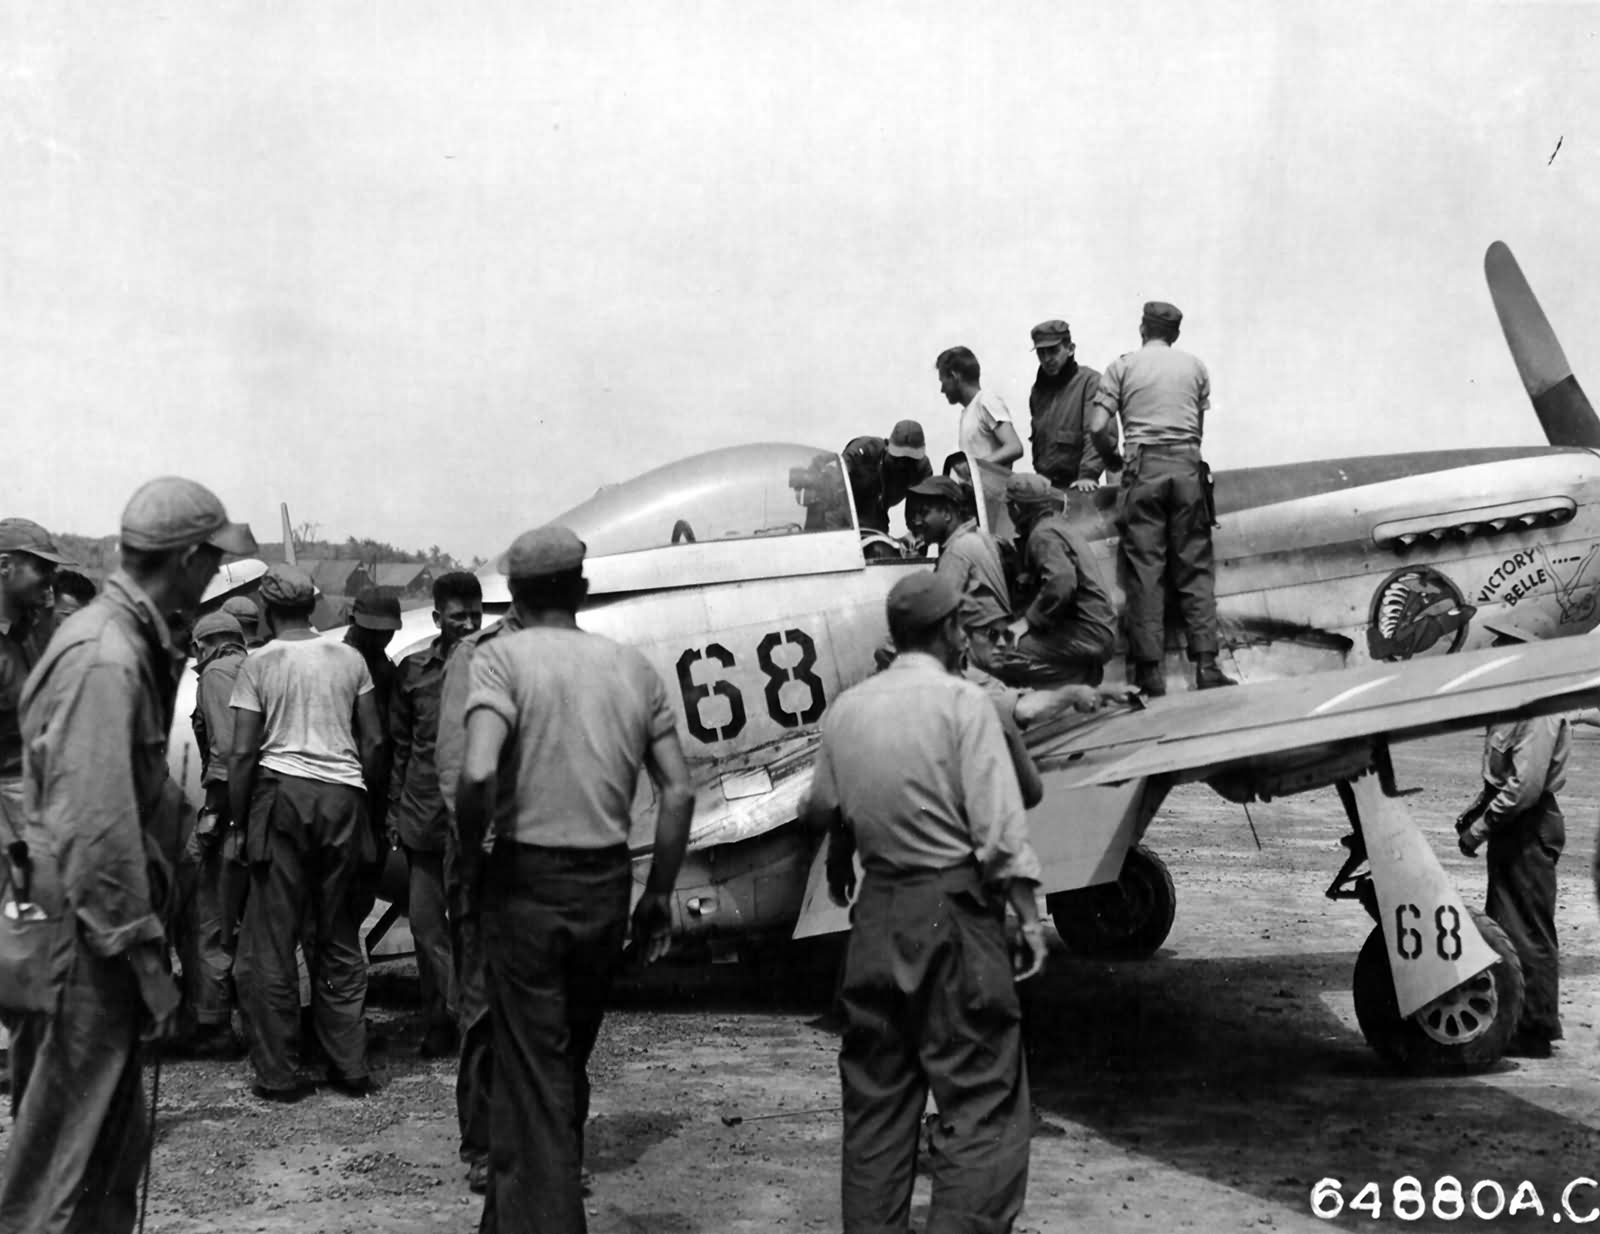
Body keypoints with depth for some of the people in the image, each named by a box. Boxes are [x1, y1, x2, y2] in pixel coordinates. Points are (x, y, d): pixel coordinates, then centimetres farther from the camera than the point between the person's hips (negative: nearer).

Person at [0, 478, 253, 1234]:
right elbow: (98, 830, -24)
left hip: (97, 928, 10)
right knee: (65, 1154, 0)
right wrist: (144, 958, -21)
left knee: (116, 1138, 18)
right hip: (87, 941, -10)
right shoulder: (105, 660, -21)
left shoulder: (128, 641, 11)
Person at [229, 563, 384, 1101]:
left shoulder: (259, 663, -1)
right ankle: (350, 1066, 15)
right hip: (343, 795, 3)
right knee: (339, 939, 13)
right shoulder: (349, 658, 8)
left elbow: (243, 754, -5)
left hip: (282, 791, -3)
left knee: (270, 940, 4)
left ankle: (276, 1073, 6)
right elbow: (374, 741, 7)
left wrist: (239, 819, 3)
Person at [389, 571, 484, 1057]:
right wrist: (394, 808, 8)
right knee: (426, 921, 8)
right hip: (424, 817, 2)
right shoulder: (413, 670, 7)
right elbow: (398, 744, 12)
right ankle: (439, 1022, 19)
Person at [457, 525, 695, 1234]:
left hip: (527, 880, -5)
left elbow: (479, 773, -23)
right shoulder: (633, 667, 7)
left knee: (532, 1072, 3)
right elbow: (678, 791, 3)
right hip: (606, 883, 5)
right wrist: (658, 895, 11)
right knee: (570, 1062, 20)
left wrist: (470, 854, -6)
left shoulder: (503, 658, -7)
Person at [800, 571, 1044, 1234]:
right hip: (952, 907, -6)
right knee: (982, 1101, 0)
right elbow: (999, 824, -15)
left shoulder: (846, 708, 5)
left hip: (876, 908, 6)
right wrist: (1028, 913, -10)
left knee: (875, 1093, 15)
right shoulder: (961, 701, -10)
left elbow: (822, 810, 14)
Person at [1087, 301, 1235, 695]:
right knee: (1195, 568, 4)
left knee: (1145, 568, -1)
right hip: (1187, 465, 2)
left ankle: (1149, 669, -3)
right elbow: (1200, 426, 14)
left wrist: (1114, 457, 17)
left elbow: (1098, 428, 0)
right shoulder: (1195, 366, 16)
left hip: (1143, 466, -2)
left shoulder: (1122, 366, 8)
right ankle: (1205, 664, -3)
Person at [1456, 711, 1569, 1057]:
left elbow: (1526, 785, -24)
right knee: (1503, 926, 15)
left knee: (1529, 931, -2)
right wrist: (1474, 811, 8)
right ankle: (1508, 1022, 25)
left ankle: (1535, 1032, 7)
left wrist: (1479, 828, -19)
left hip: (1530, 830, -10)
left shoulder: (1539, 712, -20)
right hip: (1511, 826, 10)